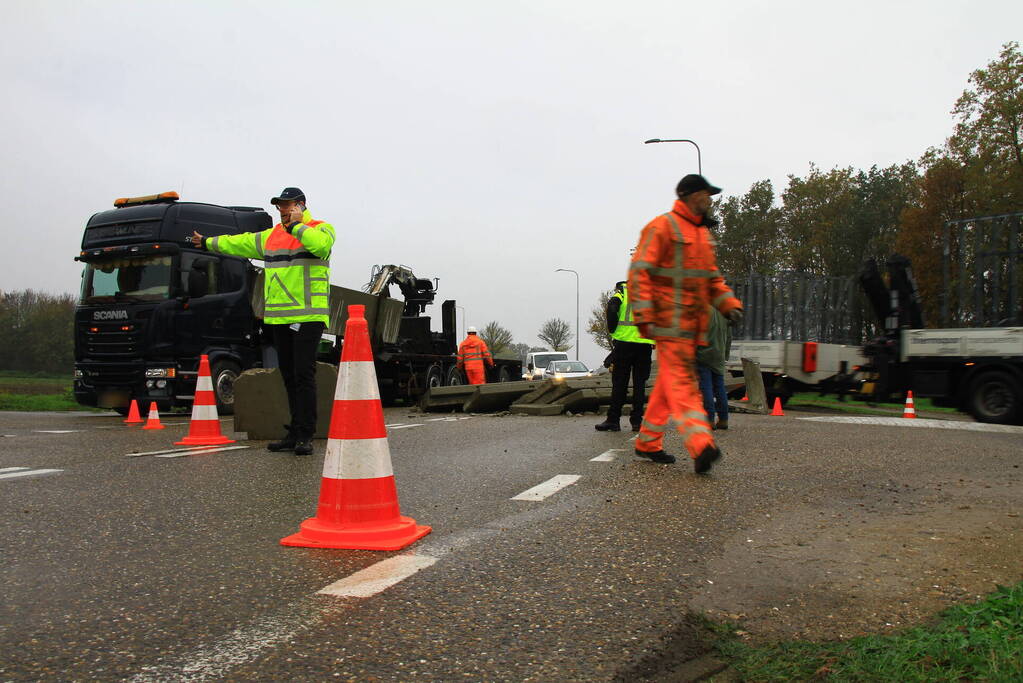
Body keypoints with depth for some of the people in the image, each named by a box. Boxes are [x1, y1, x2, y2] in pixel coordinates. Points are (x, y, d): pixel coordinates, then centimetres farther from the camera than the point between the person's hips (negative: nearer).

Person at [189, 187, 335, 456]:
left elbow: (321, 244, -23)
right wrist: (207, 242, 45)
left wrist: (296, 225, -11)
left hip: (308, 316, -7)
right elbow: (240, 243, 36)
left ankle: (306, 436, -8)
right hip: (278, 317, 7)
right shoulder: (271, 236, 22)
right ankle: (295, 433, 14)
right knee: (289, 377, 8)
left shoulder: (321, 228, 2)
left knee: (304, 375, -11)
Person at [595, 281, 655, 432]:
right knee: (640, 383, 7)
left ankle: (613, 420, 0)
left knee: (619, 383, 0)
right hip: (645, 344, 3)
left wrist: (612, 330, 0)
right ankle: (637, 421, 6)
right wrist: (654, 340, 13)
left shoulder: (621, 293, 8)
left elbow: (612, 310, -11)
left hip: (624, 342, -3)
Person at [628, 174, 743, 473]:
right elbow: (639, 271, -13)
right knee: (681, 381, -15)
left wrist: (729, 303, 9)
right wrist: (643, 315, -21)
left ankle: (648, 442, 20)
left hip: (692, 323, 9)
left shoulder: (703, 233, 22)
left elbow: (711, 277, 26)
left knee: (670, 381, 11)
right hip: (670, 321, -9)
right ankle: (700, 445, -23)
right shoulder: (662, 227, -7)